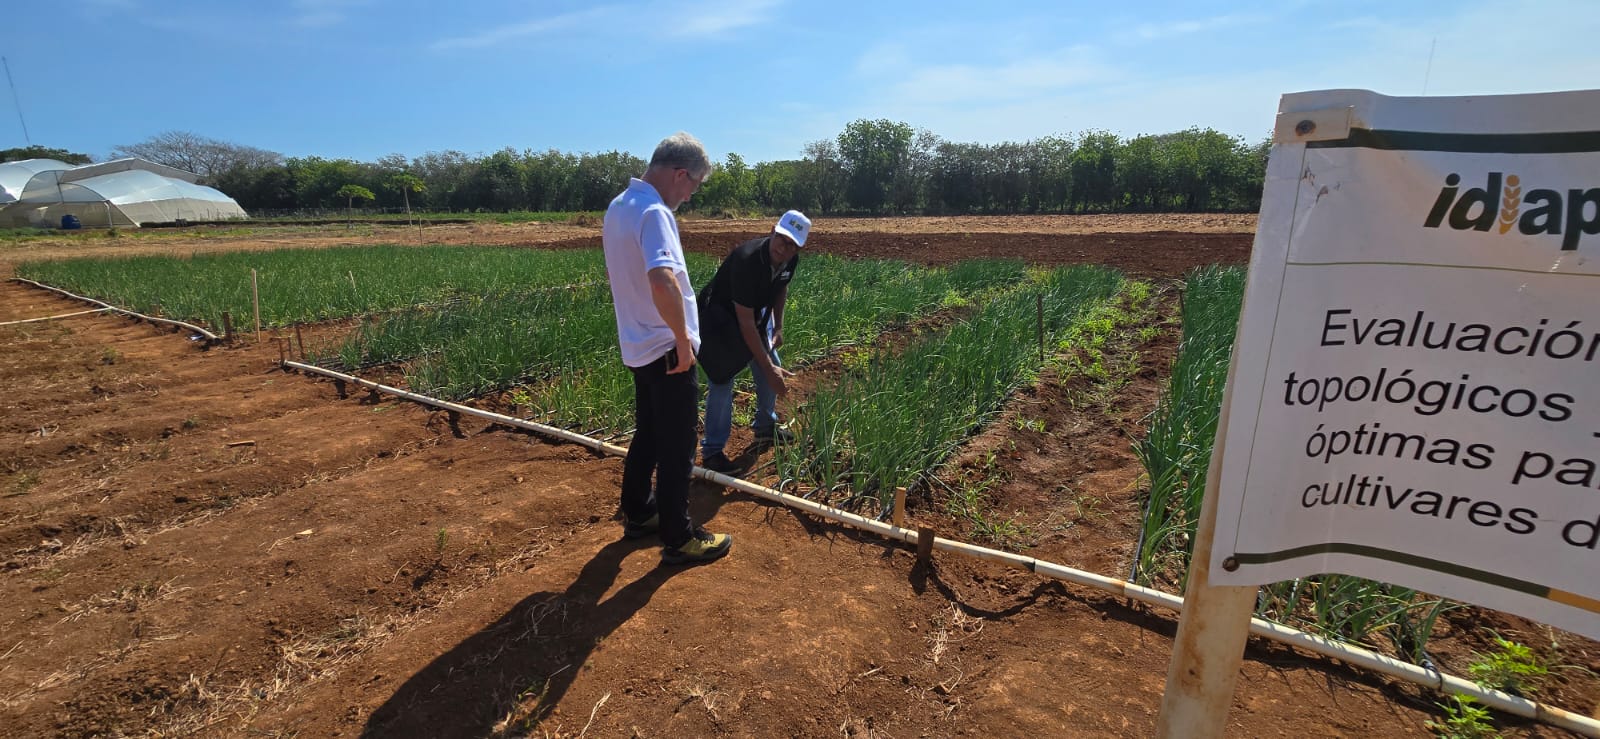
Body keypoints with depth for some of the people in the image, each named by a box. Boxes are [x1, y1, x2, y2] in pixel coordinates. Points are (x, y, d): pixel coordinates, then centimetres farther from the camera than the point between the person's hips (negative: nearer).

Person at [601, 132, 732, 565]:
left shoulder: (618, 207, 10)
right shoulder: (654, 213, -21)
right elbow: (663, 282, -37)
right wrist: (684, 340, -25)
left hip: (638, 347, 9)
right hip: (666, 350, -9)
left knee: (648, 434, 22)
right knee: (676, 449, 3)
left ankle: (637, 514, 36)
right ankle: (678, 540, 16)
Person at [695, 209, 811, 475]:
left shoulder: (790, 260, -14)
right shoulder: (747, 261, -37)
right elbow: (745, 323, -37)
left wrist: (778, 327, 3)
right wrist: (769, 368, -37)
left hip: (757, 311, 8)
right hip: (720, 314, -8)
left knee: (773, 370, 12)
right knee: (722, 379, -15)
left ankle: (765, 426, 33)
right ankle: (712, 451, -7)